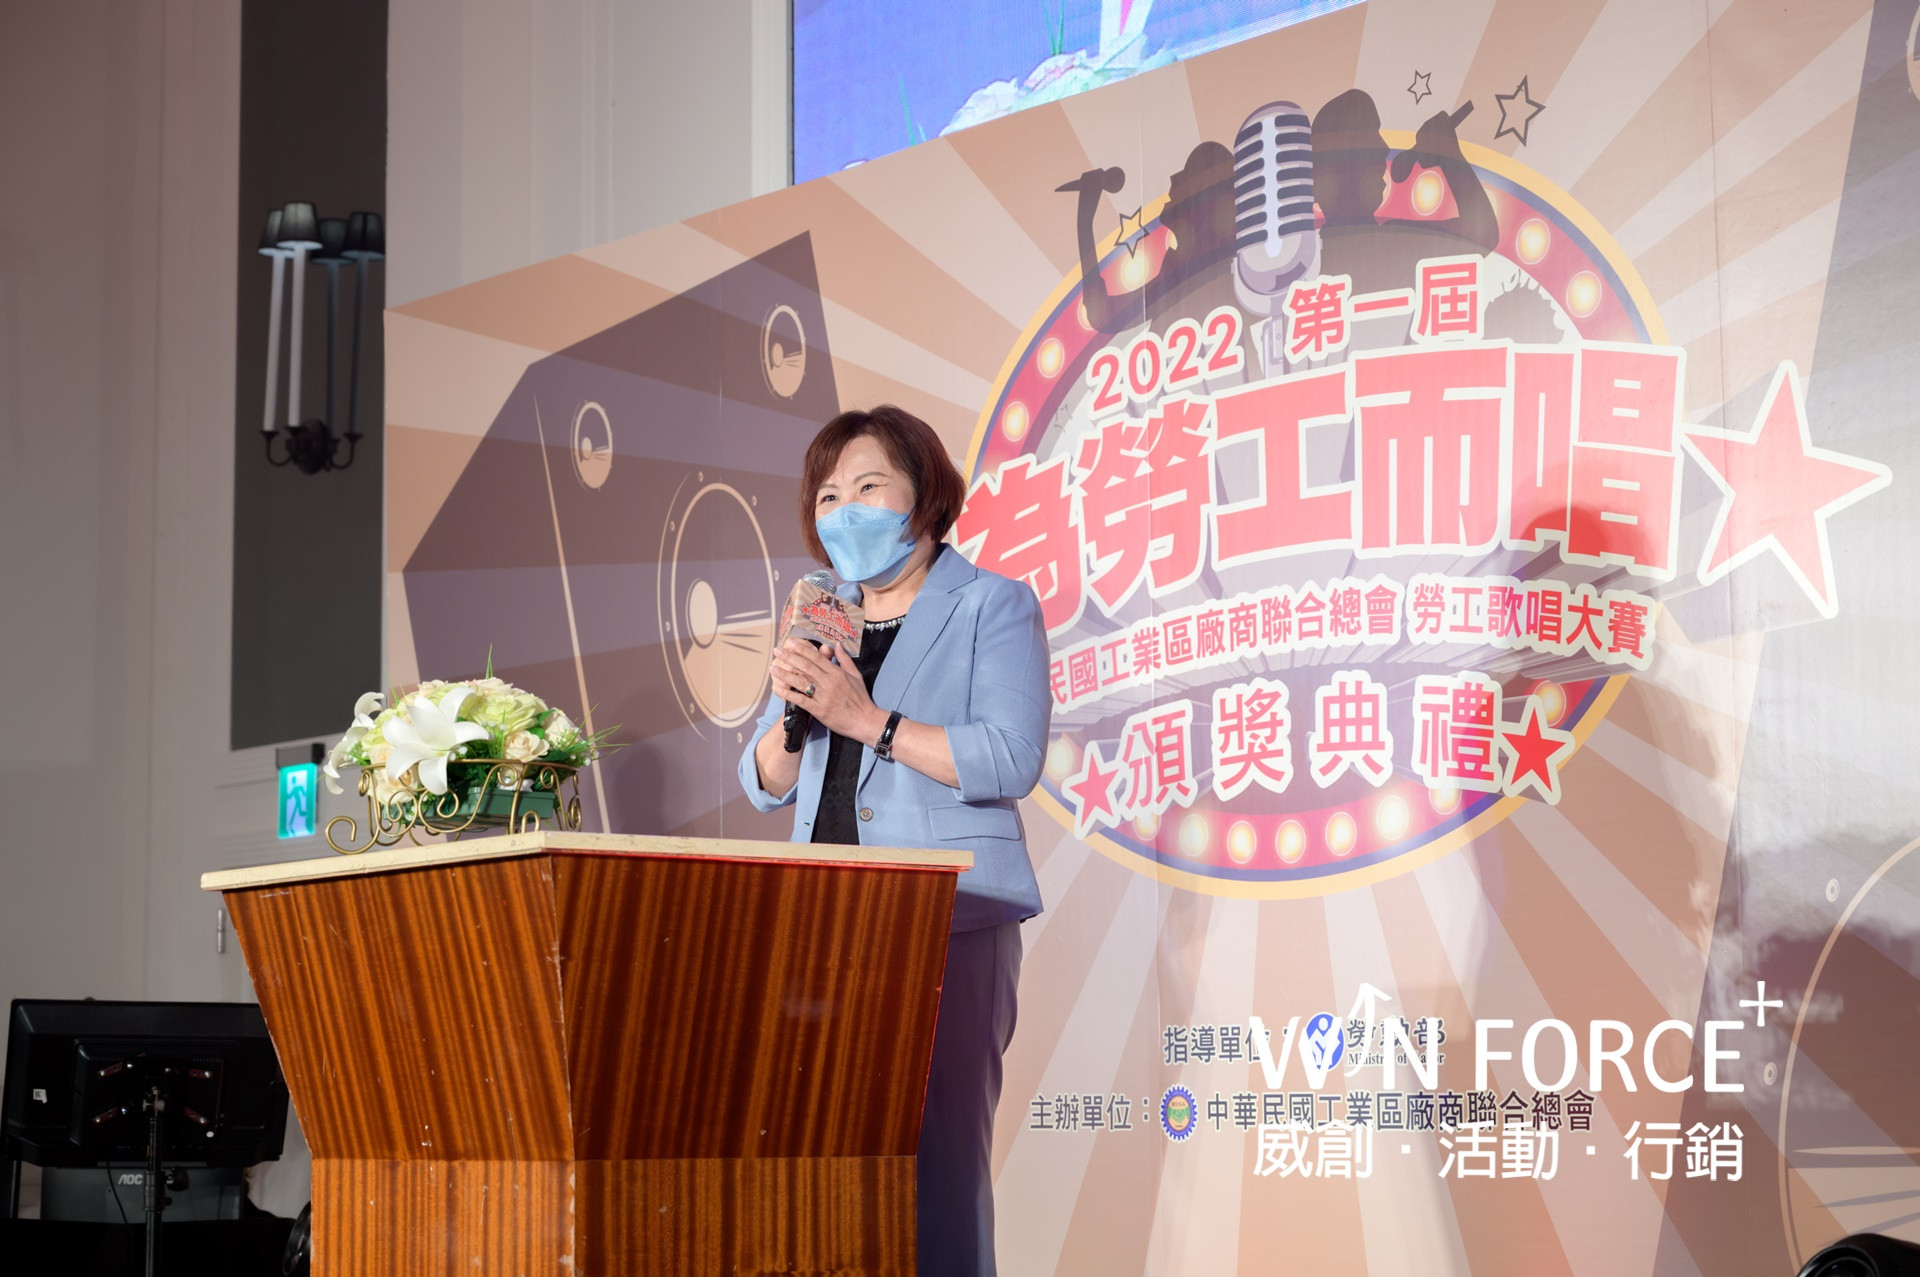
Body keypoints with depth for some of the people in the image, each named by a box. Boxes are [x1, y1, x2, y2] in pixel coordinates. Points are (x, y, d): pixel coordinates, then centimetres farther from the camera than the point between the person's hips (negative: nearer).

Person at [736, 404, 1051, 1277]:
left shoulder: (993, 607, 2)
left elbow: (1011, 760, -13)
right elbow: (766, 785, 18)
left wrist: (869, 720, -16)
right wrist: (791, 710, -3)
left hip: (951, 919, -6)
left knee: (935, 1157, -10)